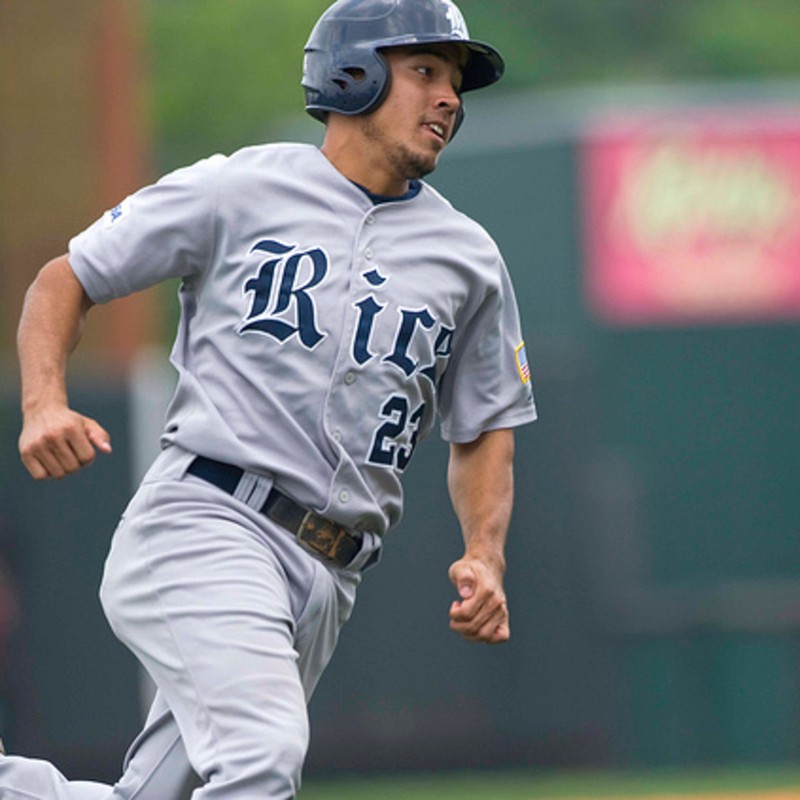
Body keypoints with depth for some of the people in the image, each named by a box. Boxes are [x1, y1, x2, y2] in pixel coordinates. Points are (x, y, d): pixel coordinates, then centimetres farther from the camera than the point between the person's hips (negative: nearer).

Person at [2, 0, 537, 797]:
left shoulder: (469, 258, 15)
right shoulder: (239, 191, 5)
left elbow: (484, 431, 23)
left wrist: (485, 558, 3)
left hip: (326, 577, 5)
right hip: (205, 518, -5)